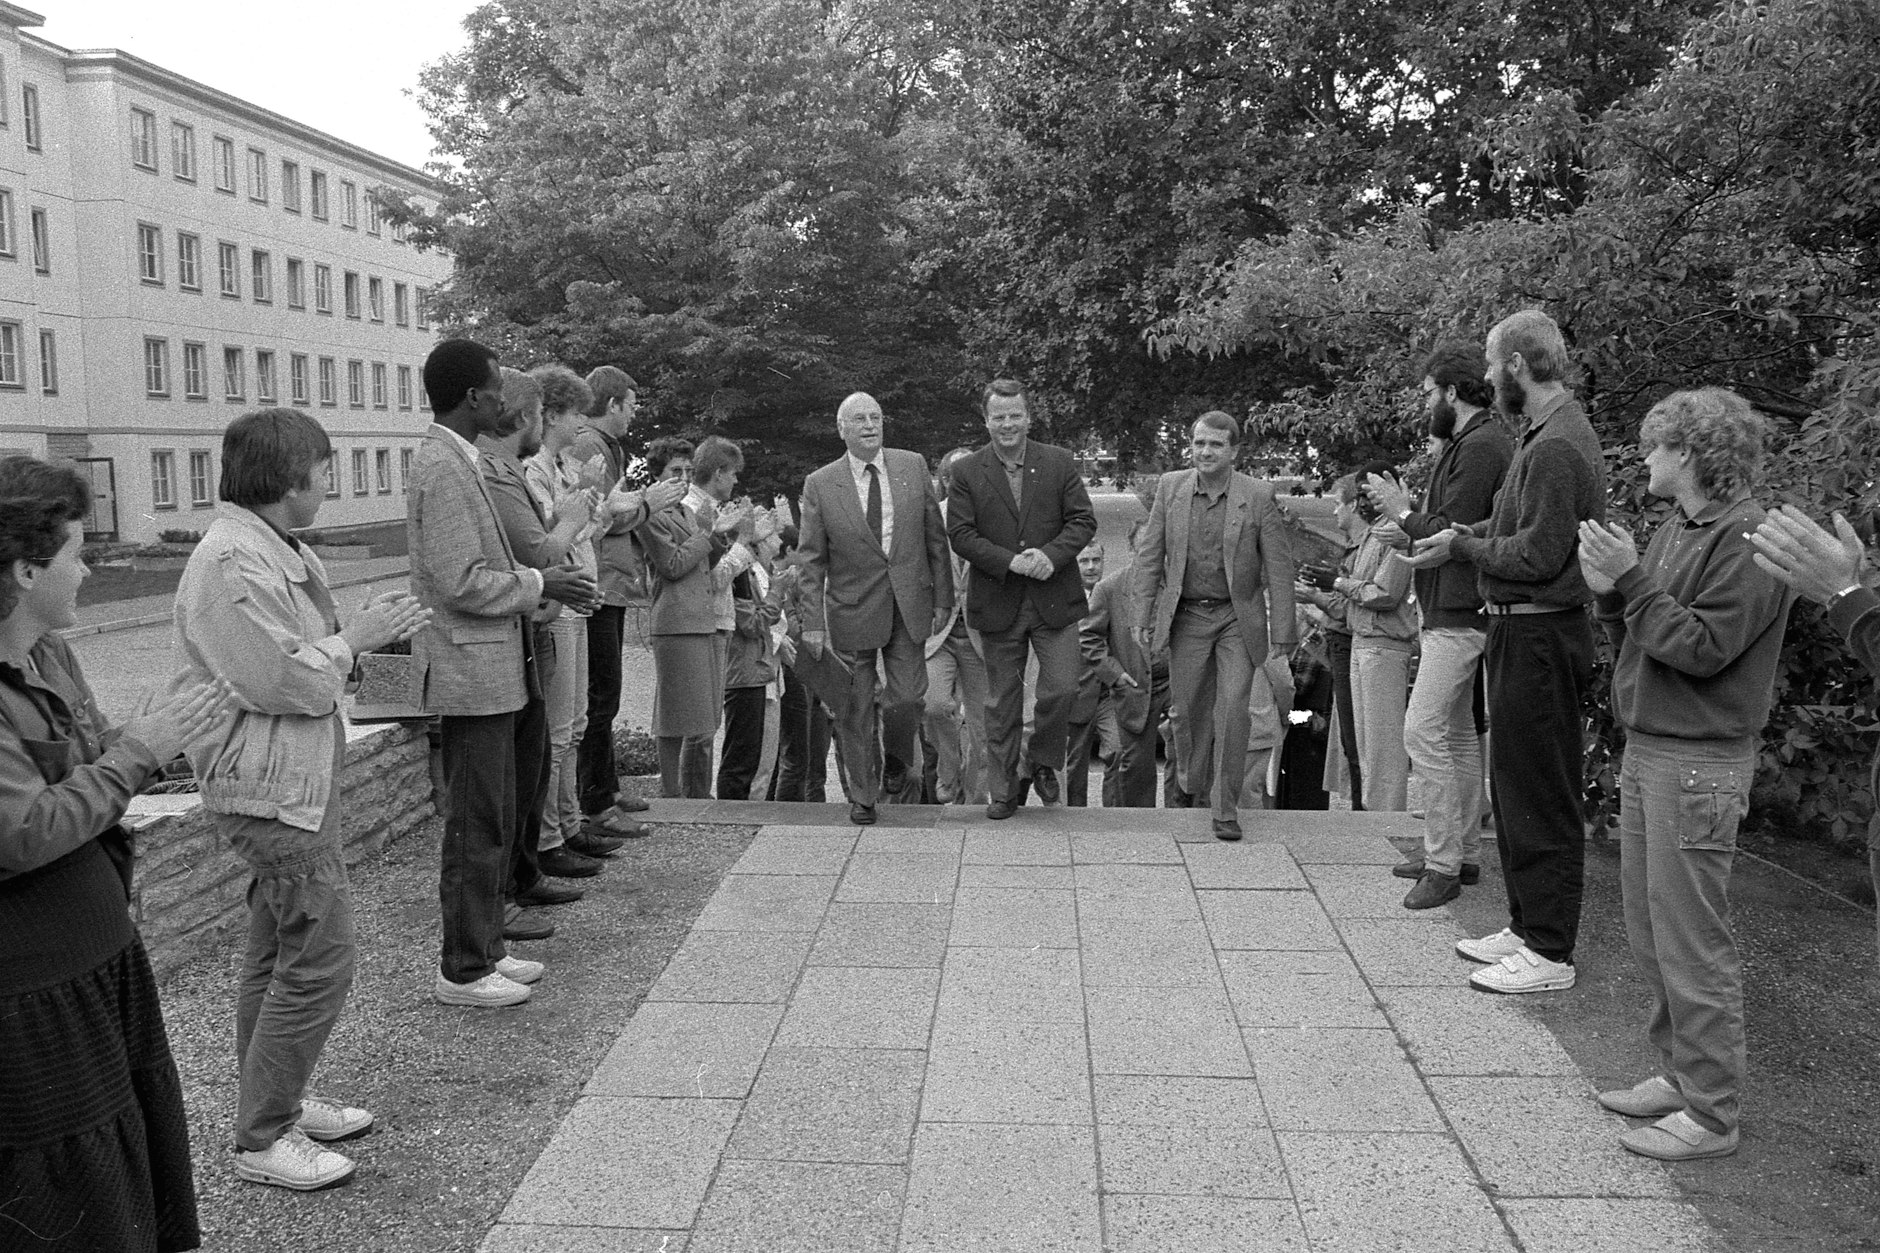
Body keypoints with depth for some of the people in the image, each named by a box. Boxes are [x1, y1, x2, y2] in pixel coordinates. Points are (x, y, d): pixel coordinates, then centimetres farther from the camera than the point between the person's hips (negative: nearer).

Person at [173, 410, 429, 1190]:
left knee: (277, 954, 19)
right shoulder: (233, 563, -21)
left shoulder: (275, 552, 11)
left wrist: (370, 631, 1)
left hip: (294, 781, 11)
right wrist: (354, 638, -13)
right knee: (319, 959, -6)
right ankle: (262, 1141, 6)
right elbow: (284, 682, -25)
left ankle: (275, 1103, 32)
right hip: (273, 788, -11)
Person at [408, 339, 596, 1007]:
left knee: (493, 820, 17)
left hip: (486, 669, 10)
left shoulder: (455, 461, 13)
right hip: (469, 671, -10)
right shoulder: (445, 469, -19)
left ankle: (483, 949, 28)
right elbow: (461, 583, -23)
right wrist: (539, 585, -12)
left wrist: (540, 578, 8)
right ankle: (462, 972, 10)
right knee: (476, 827, -1)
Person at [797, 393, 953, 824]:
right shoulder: (820, 484, -3)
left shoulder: (913, 466, 2)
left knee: (907, 698, 0)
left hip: (909, 605, 1)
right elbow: (811, 560, -2)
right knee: (856, 709, 5)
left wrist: (942, 597, 3)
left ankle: (897, 762, 31)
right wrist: (812, 622, -7)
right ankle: (862, 795, 21)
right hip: (853, 608, -1)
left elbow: (935, 536, 6)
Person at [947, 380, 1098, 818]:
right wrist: (1011, 561, -17)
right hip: (997, 602, 0)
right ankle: (1003, 790, 19)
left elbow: (1083, 520, 1)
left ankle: (1041, 762, 22)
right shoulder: (966, 472, 0)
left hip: (1054, 600, 1)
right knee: (1002, 702, 7)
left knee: (1062, 689, -6)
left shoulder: (1060, 463, 3)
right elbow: (960, 534, -6)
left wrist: (1051, 555, -17)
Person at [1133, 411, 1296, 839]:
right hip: (1185, 616, 2)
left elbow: (1279, 567, -4)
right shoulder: (1170, 487, 1)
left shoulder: (1258, 495, -5)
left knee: (1233, 710, -9)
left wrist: (1282, 633, -7)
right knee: (1188, 709, 8)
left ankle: (1226, 811, 0)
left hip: (1237, 618, -2)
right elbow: (1149, 555, 5)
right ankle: (1188, 793, 31)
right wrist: (1144, 616, 0)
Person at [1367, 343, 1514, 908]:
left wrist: (1403, 512, -9)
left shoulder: (1481, 447, -16)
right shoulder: (1466, 443, 17)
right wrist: (1408, 507, 6)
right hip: (1453, 612, 11)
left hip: (1459, 615, -11)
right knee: (1458, 734, 15)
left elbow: (1450, 532, -21)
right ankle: (1463, 854, 24)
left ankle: (1443, 864, -5)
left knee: (1423, 732, -11)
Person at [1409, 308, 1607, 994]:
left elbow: (1539, 555, -22)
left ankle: (1549, 953, 7)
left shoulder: (1556, 446, -18)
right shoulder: (1546, 433, 14)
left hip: (1538, 638, -10)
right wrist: (1469, 533, 6)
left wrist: (1464, 546, -10)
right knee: (1515, 788, 17)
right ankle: (1526, 926, 28)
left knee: (1541, 797, -3)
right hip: (1523, 633, 10)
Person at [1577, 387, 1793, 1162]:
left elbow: (1702, 648, -20)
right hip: (1646, 749, 9)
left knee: (1691, 941, -3)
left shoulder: (1748, 539, -14)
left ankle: (1712, 1113, 8)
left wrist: (1633, 580, -20)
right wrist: (1610, 594, -4)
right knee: (1650, 931, 16)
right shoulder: (1676, 531, 13)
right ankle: (1679, 1073, 28)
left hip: (1700, 763, -9)